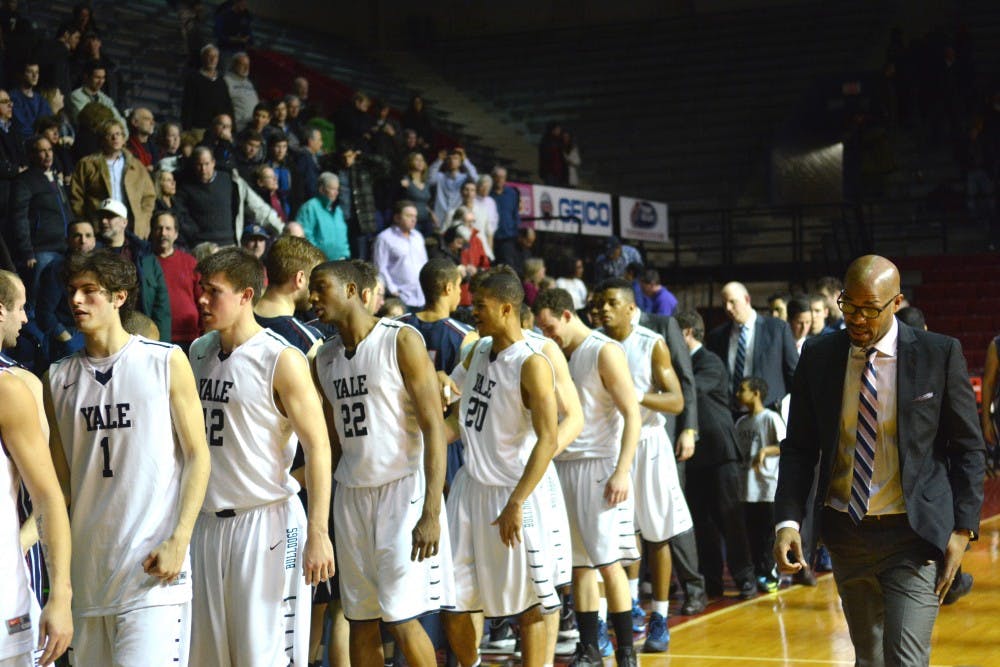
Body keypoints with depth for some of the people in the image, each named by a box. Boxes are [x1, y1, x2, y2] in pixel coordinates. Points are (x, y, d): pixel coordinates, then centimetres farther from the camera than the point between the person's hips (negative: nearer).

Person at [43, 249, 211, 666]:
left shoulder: (167, 362, 0)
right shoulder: (59, 378, 10)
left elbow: (198, 456, 0)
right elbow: (60, 477, 13)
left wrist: (179, 540, -10)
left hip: (153, 565, -4)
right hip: (86, 565, 4)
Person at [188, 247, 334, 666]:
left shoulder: (282, 360, -10)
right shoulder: (198, 352, 11)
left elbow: (318, 446, -13)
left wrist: (317, 533, -20)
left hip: (266, 520, -7)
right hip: (208, 520, 7)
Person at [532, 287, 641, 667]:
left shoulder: (605, 352, -7)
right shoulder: (558, 355, 14)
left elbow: (632, 414, -12)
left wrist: (622, 472, -19)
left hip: (600, 465, -7)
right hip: (565, 466, 7)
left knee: (609, 562, -7)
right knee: (579, 564, 7)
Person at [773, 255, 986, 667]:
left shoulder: (940, 354, -6)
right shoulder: (818, 357, 2)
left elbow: (967, 448, 0)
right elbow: (799, 447, 5)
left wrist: (962, 528, -7)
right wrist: (787, 520, -8)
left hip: (913, 536, -4)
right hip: (846, 534, 4)